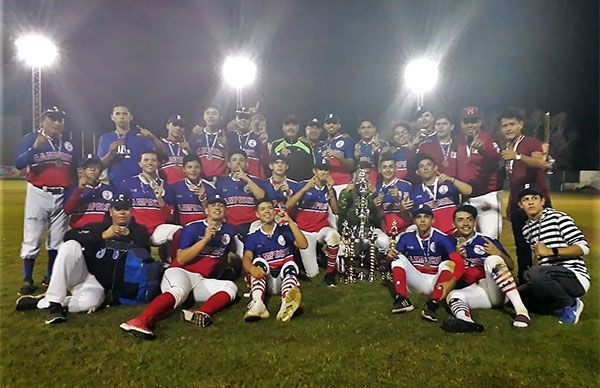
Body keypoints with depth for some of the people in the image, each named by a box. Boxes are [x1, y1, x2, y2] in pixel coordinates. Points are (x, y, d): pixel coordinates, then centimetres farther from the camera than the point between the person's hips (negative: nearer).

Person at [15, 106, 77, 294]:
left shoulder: (68, 144, 11)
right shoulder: (31, 139, -2)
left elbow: (74, 170, 17)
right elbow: (18, 163, -15)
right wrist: (35, 148, -29)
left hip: (62, 196, 4)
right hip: (38, 194, -4)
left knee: (57, 240, 11)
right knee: (31, 239, -3)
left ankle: (51, 277, 24)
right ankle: (27, 280, 7)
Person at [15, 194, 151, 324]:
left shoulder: (140, 232, 5)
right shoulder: (98, 227, 6)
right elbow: (69, 236, -10)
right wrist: (102, 236, -21)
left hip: (99, 286, -1)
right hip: (82, 273, 1)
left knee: (89, 301, -36)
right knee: (71, 245, -26)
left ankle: (40, 302, -15)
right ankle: (53, 301, -28)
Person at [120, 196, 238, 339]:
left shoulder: (228, 231, 12)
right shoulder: (192, 228, -1)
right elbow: (181, 259, -12)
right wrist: (205, 239, -17)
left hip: (201, 281, 5)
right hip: (180, 272, -4)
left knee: (231, 287, -21)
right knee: (178, 291, -37)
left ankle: (199, 314, -46)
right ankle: (140, 321, -59)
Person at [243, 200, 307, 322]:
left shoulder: (285, 229, 8)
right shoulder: (253, 237, 8)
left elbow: (303, 245, -9)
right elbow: (247, 258, -10)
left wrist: (290, 222, -15)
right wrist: (252, 269, -34)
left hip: (285, 276, 0)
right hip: (264, 280, 1)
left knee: (290, 265, -29)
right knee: (258, 262, -24)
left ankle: (286, 304, -62)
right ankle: (258, 304, -51)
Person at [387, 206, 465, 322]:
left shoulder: (442, 238, -9)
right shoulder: (406, 237, 0)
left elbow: (459, 262, -21)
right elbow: (395, 256, -3)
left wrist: (452, 282, -39)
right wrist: (390, 255, -29)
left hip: (436, 282, -2)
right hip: (416, 281, 2)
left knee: (448, 264, -26)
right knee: (398, 257, -16)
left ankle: (433, 304, -41)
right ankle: (401, 299, -30)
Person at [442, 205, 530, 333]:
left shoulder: (488, 241, 9)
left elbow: (511, 266, 7)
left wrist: (498, 253, -14)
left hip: (496, 290, -1)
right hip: (472, 292, 1)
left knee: (492, 259, -26)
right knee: (452, 295, -29)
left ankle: (520, 309, -35)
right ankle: (465, 321, -63)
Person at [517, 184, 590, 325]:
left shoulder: (558, 217, -6)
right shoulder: (526, 229, 15)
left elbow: (584, 247, -13)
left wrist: (551, 251, -24)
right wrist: (532, 273, 3)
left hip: (576, 277, -7)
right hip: (550, 280, 7)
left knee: (536, 273, -34)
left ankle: (571, 305, -8)